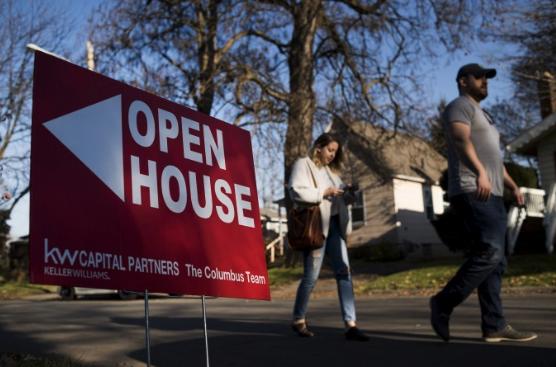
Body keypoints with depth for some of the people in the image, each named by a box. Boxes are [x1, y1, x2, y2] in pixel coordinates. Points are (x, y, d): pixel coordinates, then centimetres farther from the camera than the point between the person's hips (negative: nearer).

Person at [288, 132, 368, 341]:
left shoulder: (330, 170, 22)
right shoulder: (303, 165, 0)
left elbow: (340, 200, 23)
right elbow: (296, 191, -16)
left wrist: (349, 193, 2)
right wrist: (324, 192, -16)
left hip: (334, 225, 7)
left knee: (344, 272, -3)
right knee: (311, 276, -1)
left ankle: (350, 325, -4)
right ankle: (298, 320, 18)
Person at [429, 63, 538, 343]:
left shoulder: (483, 115, 31)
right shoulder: (460, 105, 1)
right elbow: (461, 140, -18)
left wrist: (512, 186, 21)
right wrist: (480, 173, -33)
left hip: (492, 195, 10)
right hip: (472, 192, -10)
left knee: (495, 261, 3)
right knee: (489, 252, -20)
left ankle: (494, 326, 2)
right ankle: (444, 302, -10)